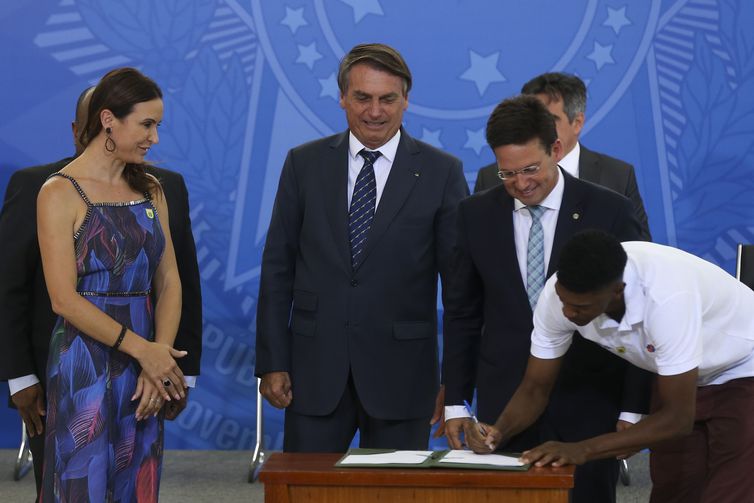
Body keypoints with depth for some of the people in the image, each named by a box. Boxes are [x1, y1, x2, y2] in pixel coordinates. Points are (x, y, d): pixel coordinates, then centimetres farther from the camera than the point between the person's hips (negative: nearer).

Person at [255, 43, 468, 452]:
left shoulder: (441, 172, 0)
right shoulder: (304, 164, 6)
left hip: (400, 373, -1)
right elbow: (277, 268, 7)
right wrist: (272, 363, 1)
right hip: (316, 369, 2)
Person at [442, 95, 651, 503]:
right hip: (503, 404, 2)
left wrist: (633, 408, -4)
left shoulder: (609, 212, -4)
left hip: (587, 405, -2)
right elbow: (462, 313, 10)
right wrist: (455, 402, 6)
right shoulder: (477, 214, 4)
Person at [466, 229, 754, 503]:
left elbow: (678, 419, -35)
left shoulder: (666, 297, -40)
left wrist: (583, 449, -40)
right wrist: (499, 431, -30)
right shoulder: (562, 294, -23)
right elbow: (535, 388, -11)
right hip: (685, 377, 5)